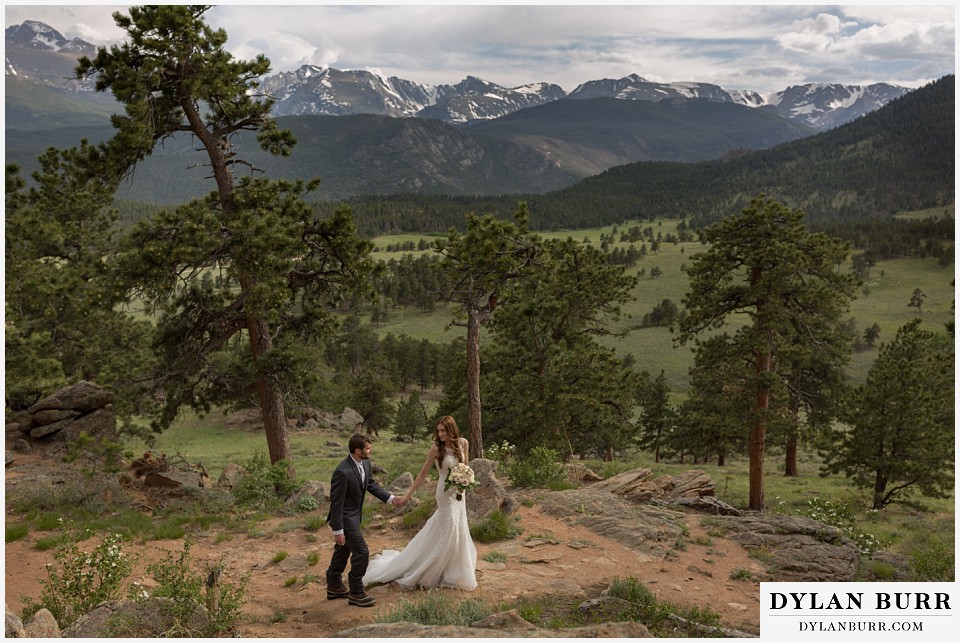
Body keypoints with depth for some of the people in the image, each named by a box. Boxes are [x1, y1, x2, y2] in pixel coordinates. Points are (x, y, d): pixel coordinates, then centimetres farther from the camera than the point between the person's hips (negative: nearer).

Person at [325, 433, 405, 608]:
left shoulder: (365, 463, -6)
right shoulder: (342, 472, -31)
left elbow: (372, 485, 9)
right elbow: (336, 503, -25)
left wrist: (391, 498, 0)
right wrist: (338, 531, -20)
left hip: (353, 515, 9)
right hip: (345, 519, -9)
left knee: (342, 551, 21)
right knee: (361, 553, -4)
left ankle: (334, 587, 38)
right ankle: (356, 593, 12)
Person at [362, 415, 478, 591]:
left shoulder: (463, 443, -5)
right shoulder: (436, 448, -15)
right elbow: (423, 473, -10)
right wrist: (408, 494, -10)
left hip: (459, 492, 5)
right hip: (446, 493, -5)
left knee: (458, 530, 13)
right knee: (448, 530, -2)